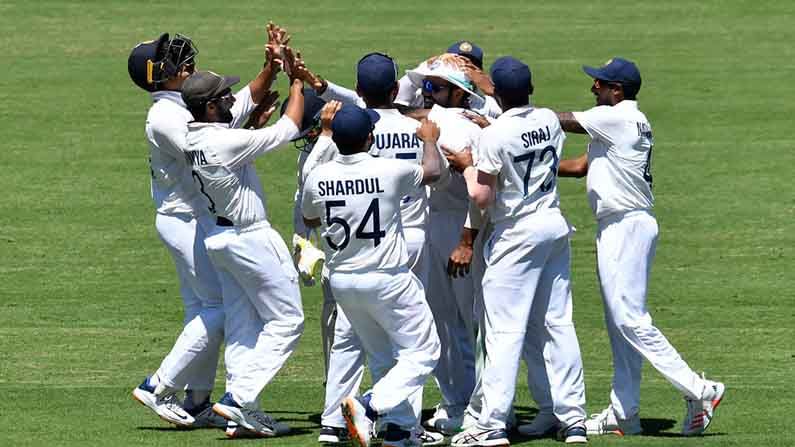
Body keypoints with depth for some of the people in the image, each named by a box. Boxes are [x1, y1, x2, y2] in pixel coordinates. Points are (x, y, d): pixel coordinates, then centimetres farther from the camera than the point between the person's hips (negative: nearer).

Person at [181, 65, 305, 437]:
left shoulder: (194, 138, -1)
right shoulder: (226, 142, -26)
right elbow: (288, 128, -16)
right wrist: (297, 81, -4)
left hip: (220, 237, 9)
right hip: (251, 239, -9)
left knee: (242, 328, 13)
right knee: (286, 320, 1)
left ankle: (245, 413, 12)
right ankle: (240, 398, -9)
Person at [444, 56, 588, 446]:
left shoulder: (494, 136, -16)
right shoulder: (550, 121, 3)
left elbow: (481, 198, -17)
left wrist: (468, 166, 1)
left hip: (517, 234, -6)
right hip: (555, 226, 6)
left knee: (506, 330, -7)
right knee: (557, 324, 11)